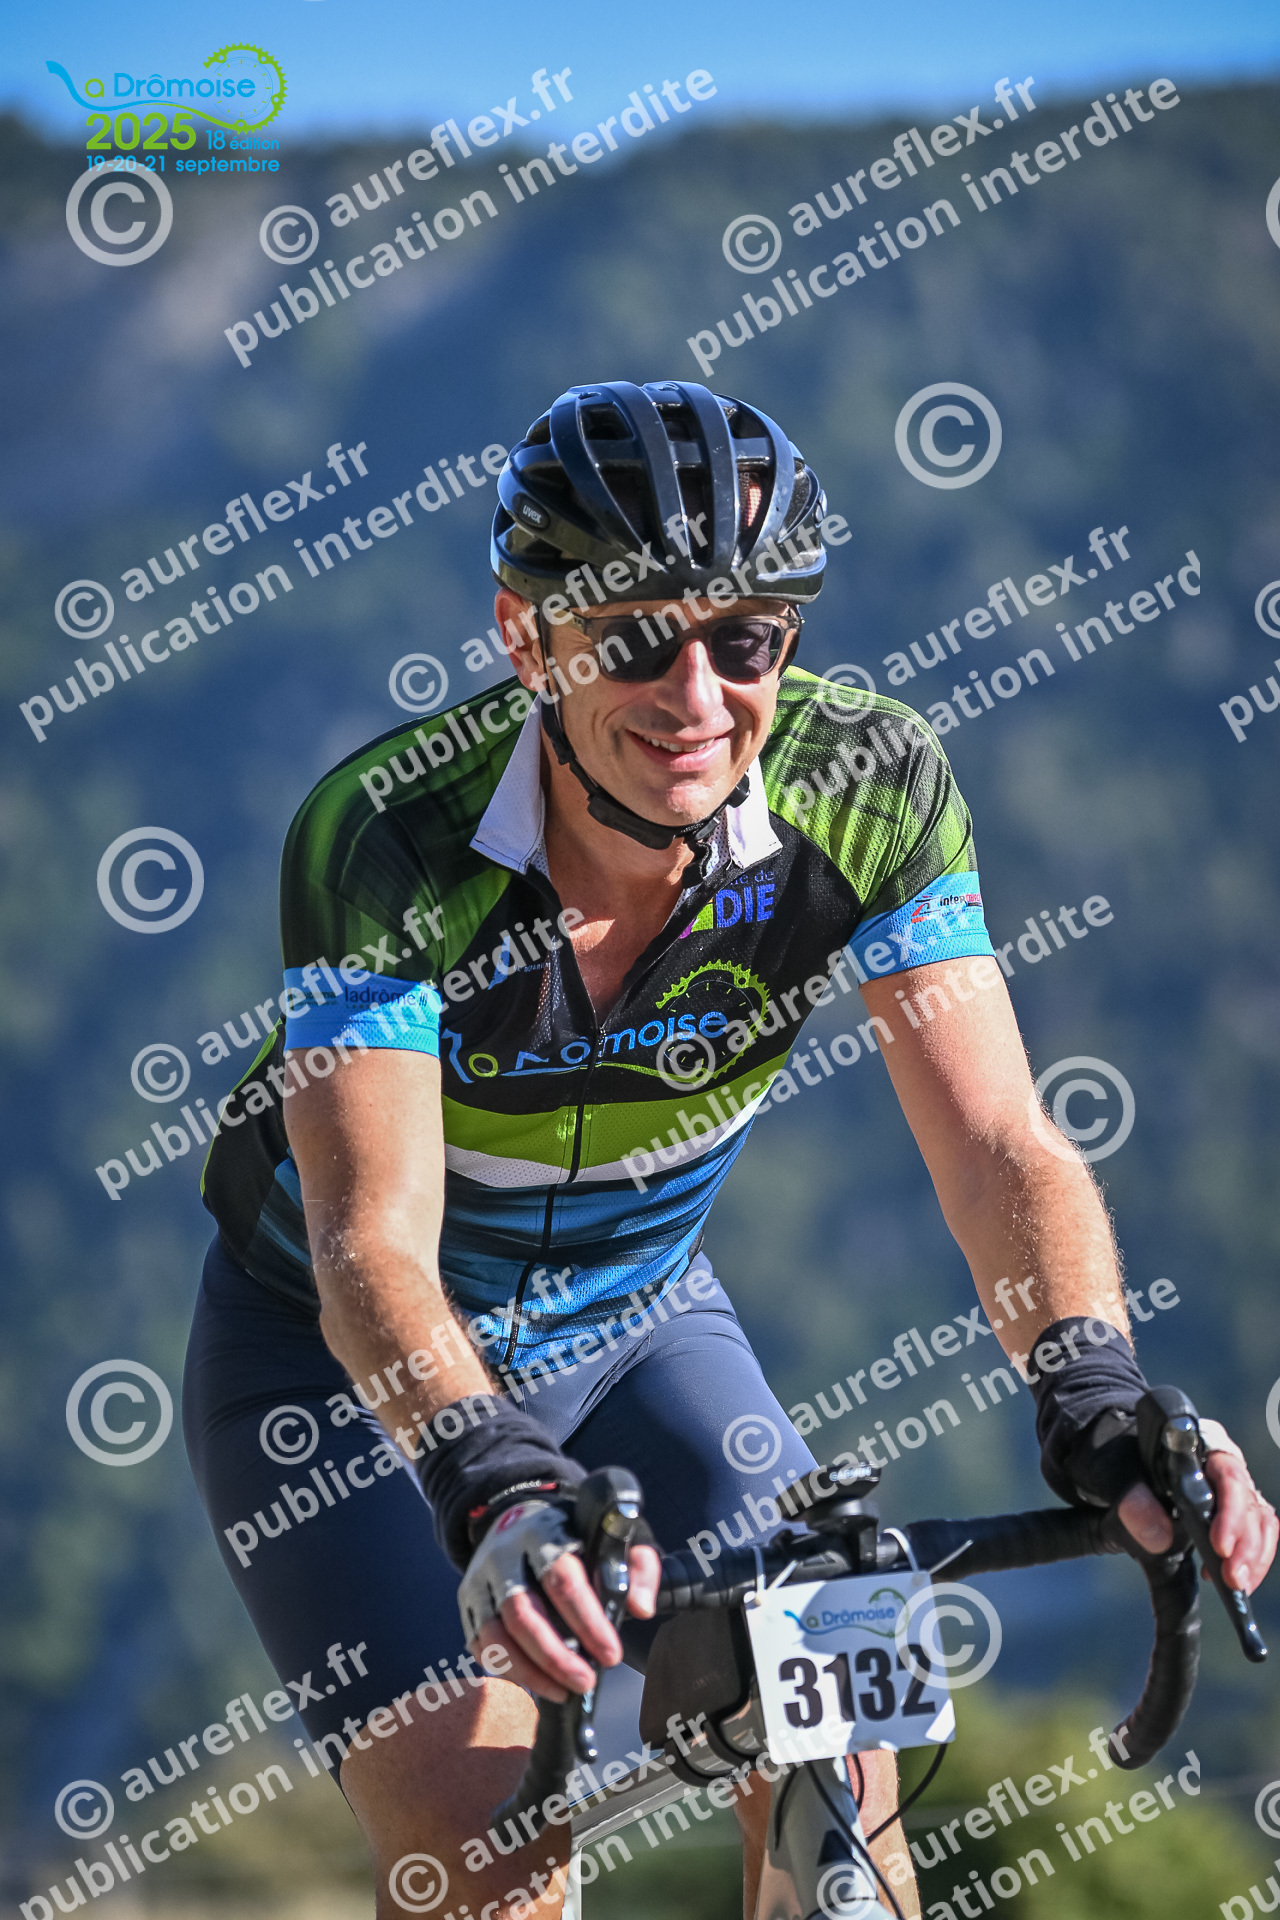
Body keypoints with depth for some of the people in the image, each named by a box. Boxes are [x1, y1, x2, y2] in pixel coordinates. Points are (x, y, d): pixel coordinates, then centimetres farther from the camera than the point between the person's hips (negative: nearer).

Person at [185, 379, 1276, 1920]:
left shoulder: (869, 787, -23)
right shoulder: (383, 840, -32)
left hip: (633, 1319, 3)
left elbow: (999, 1144, -29)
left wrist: (1093, 1398, -48)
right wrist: (493, 1488, -59)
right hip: (341, 1354, -3)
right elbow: (375, 1243, -40)